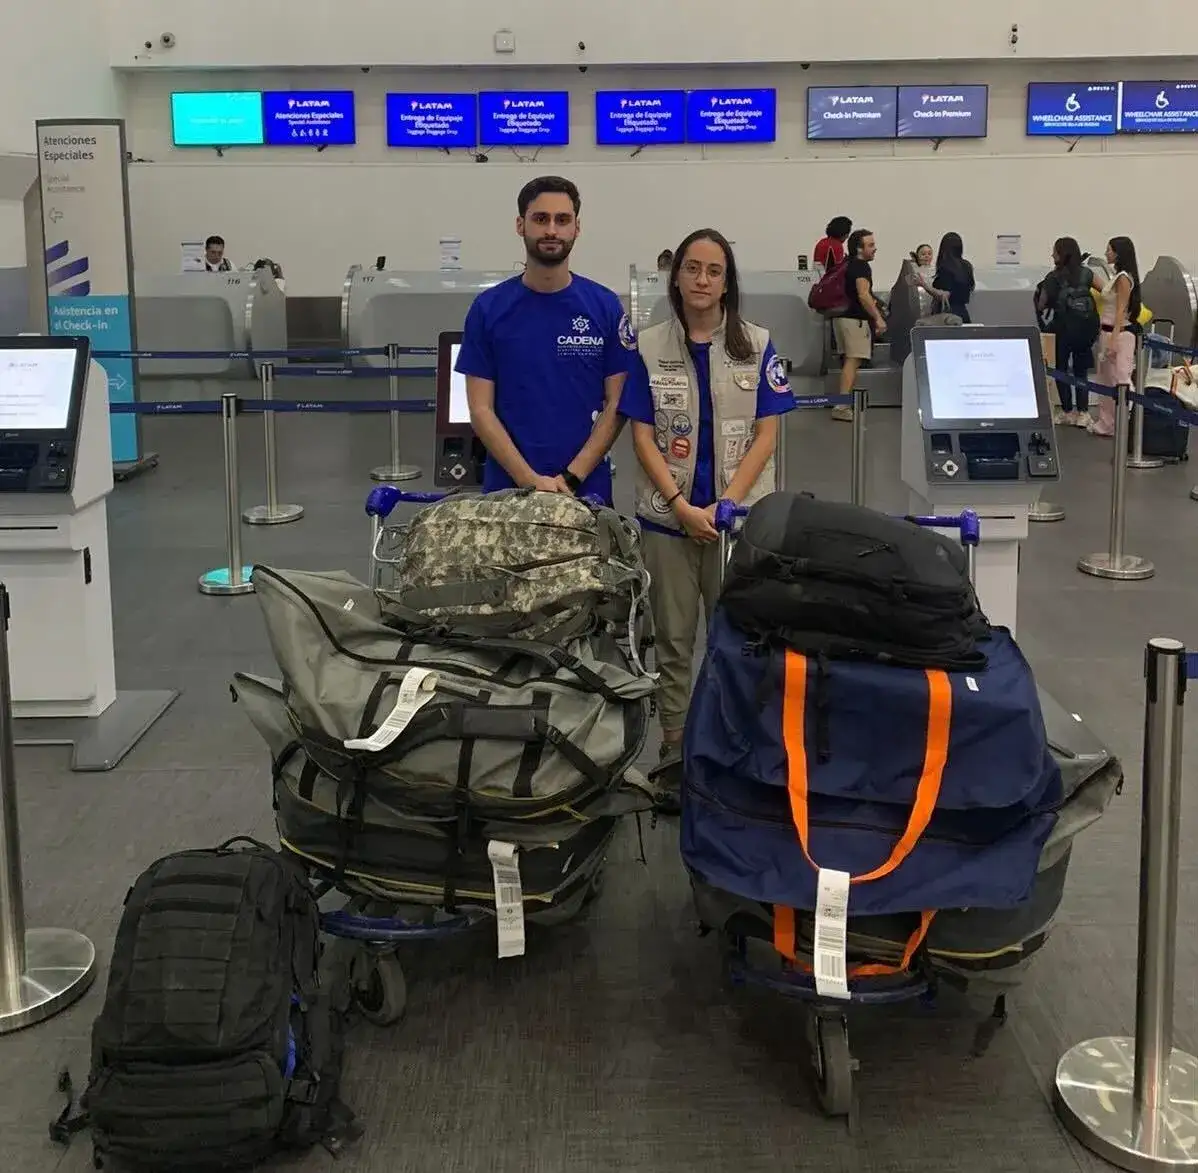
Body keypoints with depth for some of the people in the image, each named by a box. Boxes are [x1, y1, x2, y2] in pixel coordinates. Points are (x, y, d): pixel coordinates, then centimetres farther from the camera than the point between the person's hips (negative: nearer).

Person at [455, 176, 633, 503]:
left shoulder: (605, 306, 1)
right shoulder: (489, 308, 0)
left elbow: (615, 405, -1)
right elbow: (481, 409, -3)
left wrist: (571, 477, -12)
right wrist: (531, 481, -13)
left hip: (587, 491, 0)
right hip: (508, 489, 0)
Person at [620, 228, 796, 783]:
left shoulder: (756, 345, 1)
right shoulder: (649, 347, 1)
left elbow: (766, 434, -1)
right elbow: (643, 436, -1)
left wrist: (728, 504, -12)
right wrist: (682, 506, -12)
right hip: (668, 515, 1)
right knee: (673, 639, 8)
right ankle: (674, 746, 19)